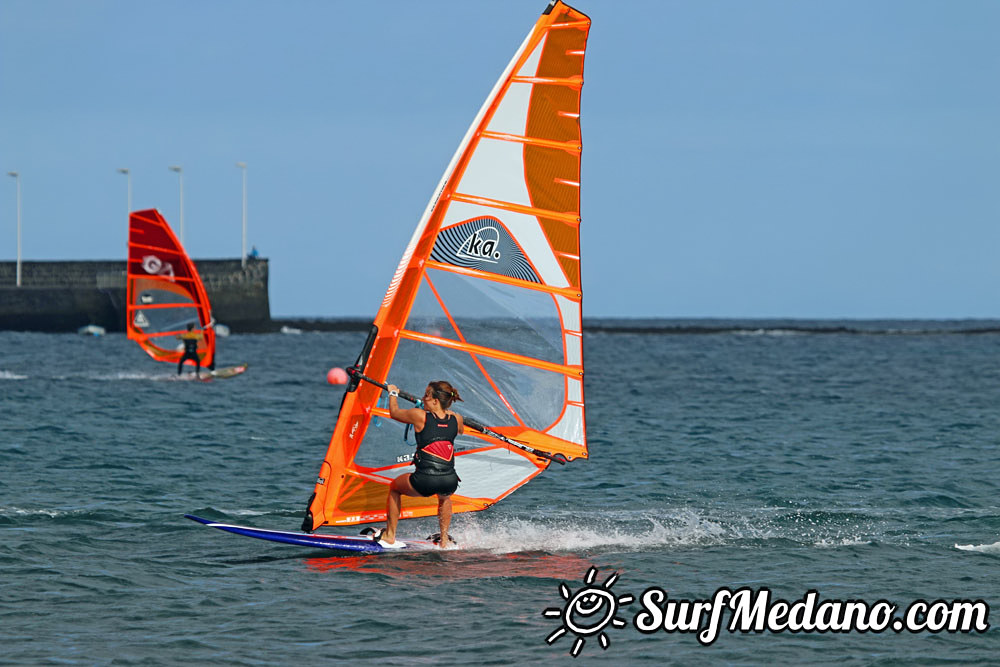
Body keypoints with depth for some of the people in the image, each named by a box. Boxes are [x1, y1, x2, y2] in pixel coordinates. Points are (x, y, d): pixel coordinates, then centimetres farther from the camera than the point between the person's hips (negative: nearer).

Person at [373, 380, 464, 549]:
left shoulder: (420, 416, -3)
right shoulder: (456, 419, 7)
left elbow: (394, 413, 17)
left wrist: (393, 393, 36)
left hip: (425, 482, -4)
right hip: (449, 482, 4)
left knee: (394, 486, 29)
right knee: (444, 496, 42)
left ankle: (389, 536, 33)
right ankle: (444, 540, 41)